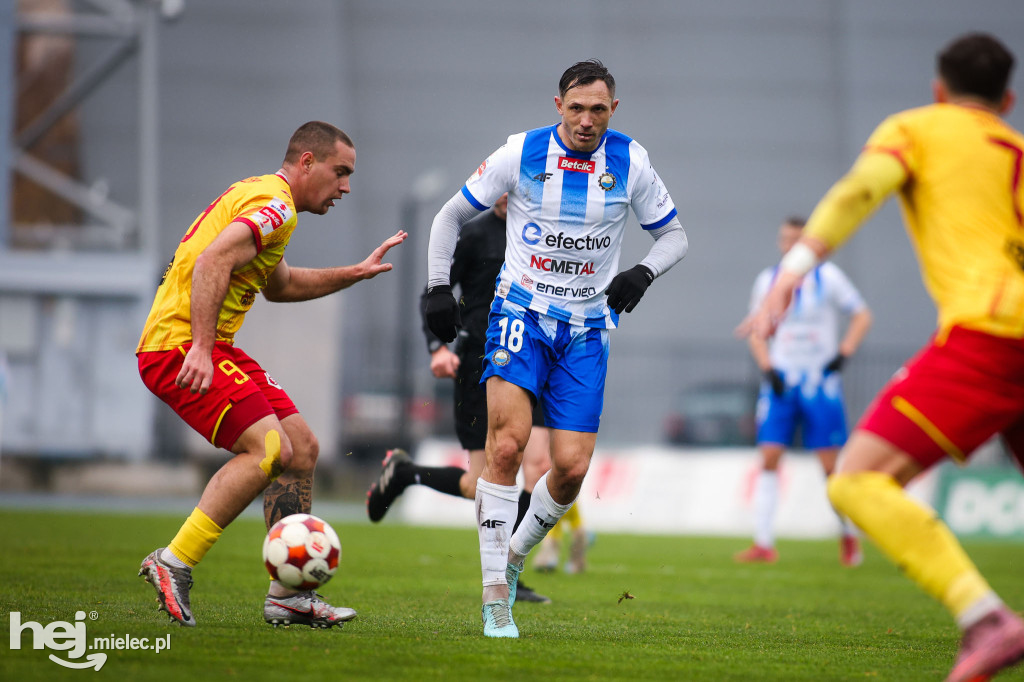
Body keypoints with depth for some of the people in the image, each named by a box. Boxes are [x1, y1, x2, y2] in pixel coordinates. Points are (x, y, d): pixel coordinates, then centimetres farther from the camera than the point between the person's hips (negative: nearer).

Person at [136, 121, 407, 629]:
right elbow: (211, 264, -27)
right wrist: (200, 349, -33)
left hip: (203, 345, 11)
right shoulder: (274, 205, -12)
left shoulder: (259, 197, 21)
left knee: (302, 448, 8)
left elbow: (278, 285, 37)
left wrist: (354, 274, 34)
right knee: (268, 449, -22)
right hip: (179, 344, -11)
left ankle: (288, 593, 8)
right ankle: (174, 563, -17)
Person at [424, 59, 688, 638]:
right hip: (521, 313, -2)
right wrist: (438, 287, -6)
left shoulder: (630, 161, 0)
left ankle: (515, 556, 21)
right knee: (509, 442, -22)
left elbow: (674, 235, 10)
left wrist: (643, 273, -10)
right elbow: (452, 215, 6)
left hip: (587, 328, 2)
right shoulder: (522, 153, -4)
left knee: (572, 466, -8)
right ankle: (495, 594, -17)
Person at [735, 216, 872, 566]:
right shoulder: (768, 280, 7)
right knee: (769, 458, -8)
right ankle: (763, 543, -7)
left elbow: (861, 316, 4)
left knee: (831, 464, -4)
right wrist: (768, 369, -1)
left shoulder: (827, 276, -1)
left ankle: (848, 535, 15)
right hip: (781, 380, 2)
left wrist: (843, 354, -9)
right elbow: (756, 331, 14)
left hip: (820, 381, -2)